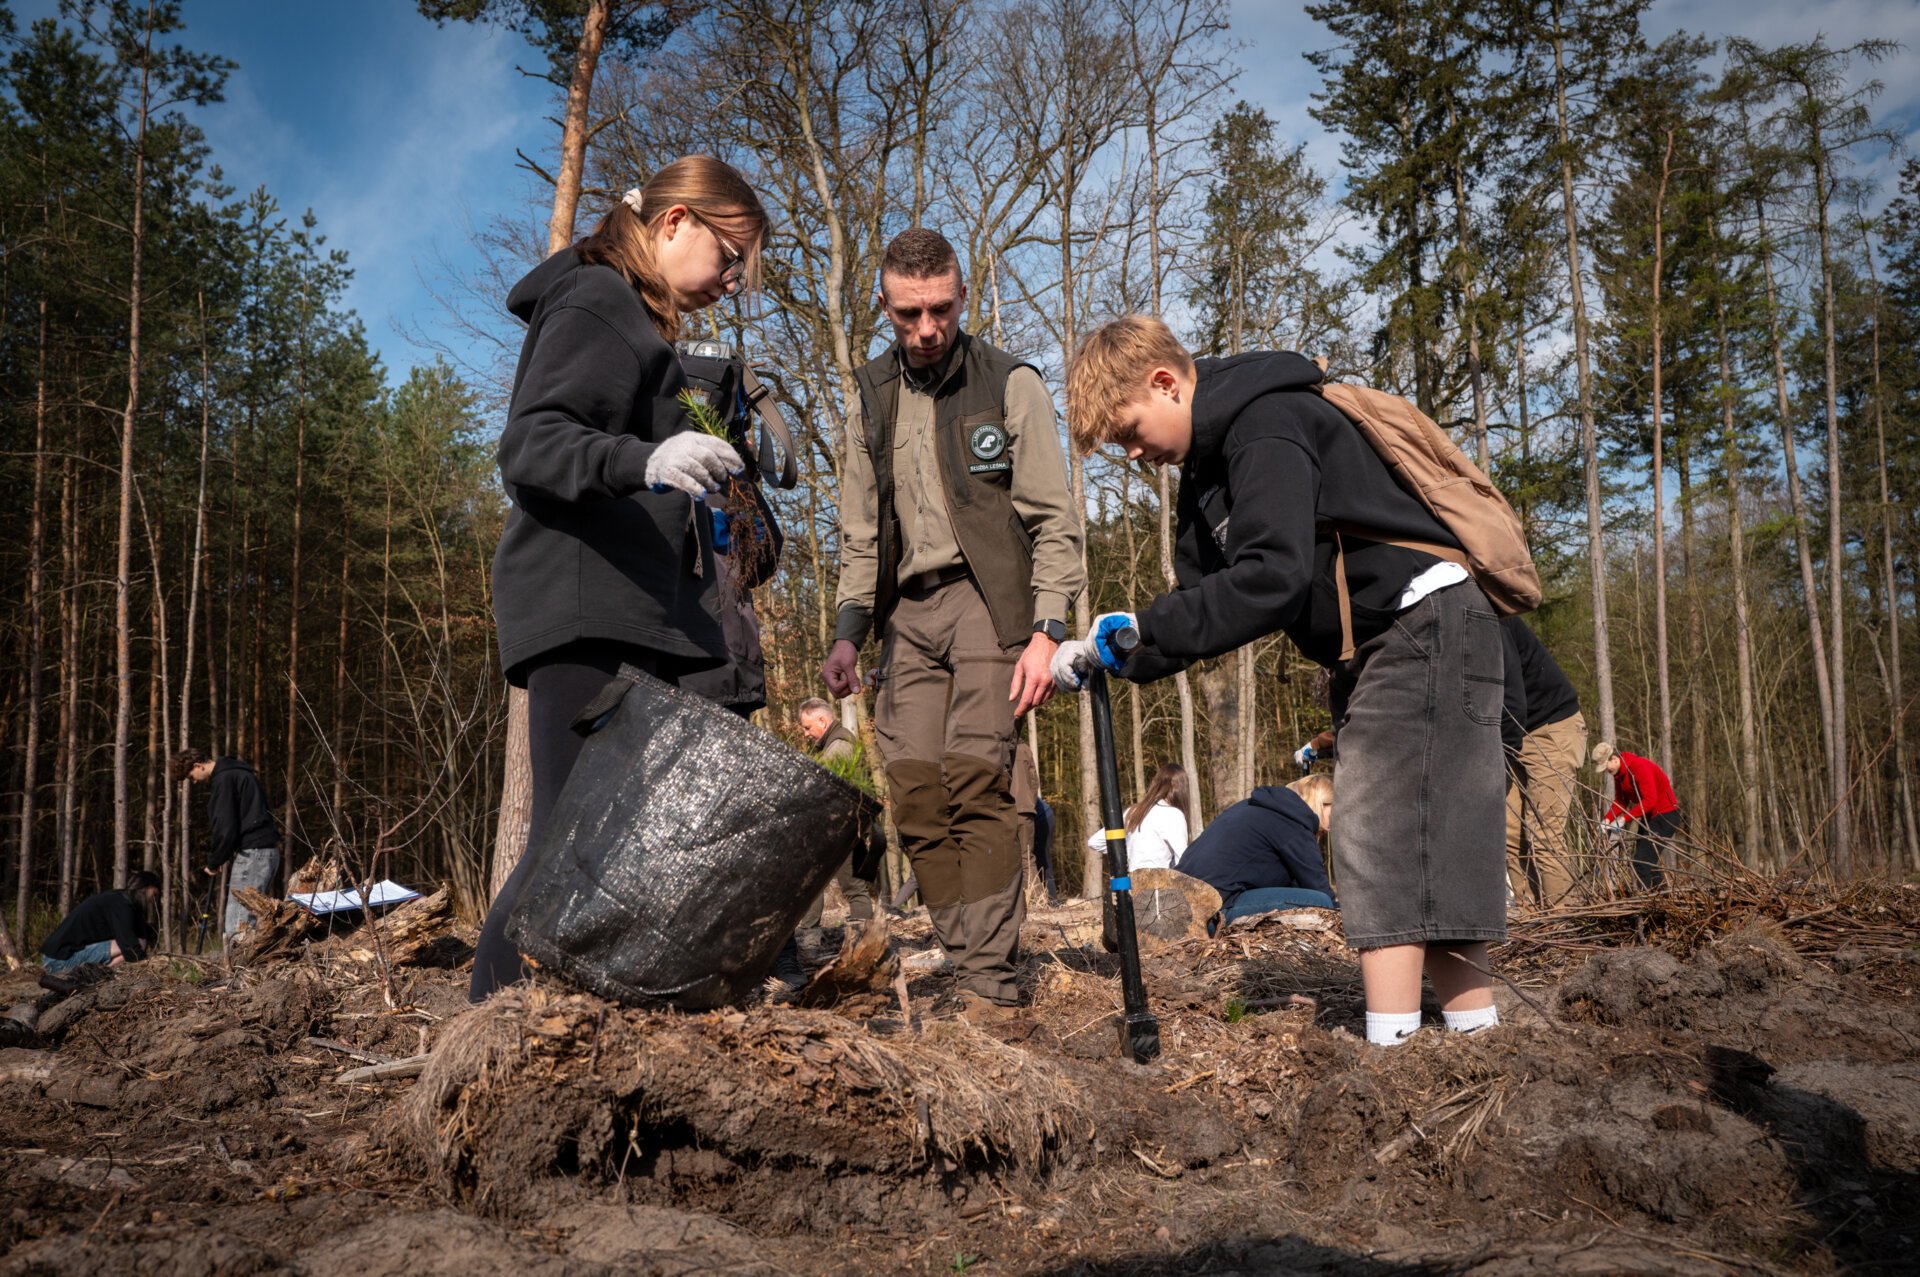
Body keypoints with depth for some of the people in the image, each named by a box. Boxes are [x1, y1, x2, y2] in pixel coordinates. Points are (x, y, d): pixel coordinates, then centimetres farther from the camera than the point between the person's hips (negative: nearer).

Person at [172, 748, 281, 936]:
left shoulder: (223, 779, -8)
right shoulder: (237, 772, 22)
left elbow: (224, 826, -14)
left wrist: (214, 862, -1)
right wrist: (220, 858, 17)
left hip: (252, 852, -10)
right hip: (267, 850, 10)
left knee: (237, 925, -10)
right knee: (253, 919, 11)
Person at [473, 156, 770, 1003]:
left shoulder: (638, 321, 29)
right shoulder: (593, 301, -1)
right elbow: (528, 446, -15)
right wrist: (643, 462, -32)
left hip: (635, 618, 9)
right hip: (587, 615, -9)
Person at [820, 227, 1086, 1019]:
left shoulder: (1011, 385, 2)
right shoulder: (871, 399, 15)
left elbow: (1055, 522, -2)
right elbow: (859, 532, 18)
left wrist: (1046, 631, -13)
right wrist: (849, 630, 6)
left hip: (989, 598, -5)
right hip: (909, 610, 5)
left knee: (975, 781, -15)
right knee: (914, 792, -3)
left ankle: (989, 977, -11)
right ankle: (972, 967, 4)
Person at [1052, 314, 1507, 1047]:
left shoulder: (1267, 425, -16)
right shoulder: (1209, 465, 15)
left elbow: (1271, 580, -28)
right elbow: (1204, 593, 10)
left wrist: (1141, 631, -22)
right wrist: (1118, 651, -6)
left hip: (1424, 629, -10)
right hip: (1369, 652, 11)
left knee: (1380, 846, -14)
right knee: (1397, 853, 9)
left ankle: (1390, 1047, -12)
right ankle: (1476, 1027, 15)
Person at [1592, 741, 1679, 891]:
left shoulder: (1639, 766, -23)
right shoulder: (1618, 773, 5)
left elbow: (1650, 799, -30)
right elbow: (1621, 800, 9)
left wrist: (1624, 818, -31)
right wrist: (1607, 819, -9)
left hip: (1665, 815, -10)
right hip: (1649, 816, 10)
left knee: (1642, 861, -17)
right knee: (1646, 861, 12)